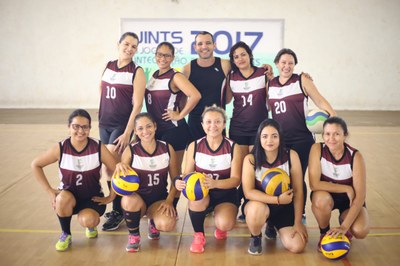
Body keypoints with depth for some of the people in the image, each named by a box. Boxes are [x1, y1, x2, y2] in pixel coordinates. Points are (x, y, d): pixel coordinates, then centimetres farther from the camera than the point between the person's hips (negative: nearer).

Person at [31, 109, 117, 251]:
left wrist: (110, 197, -10)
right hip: (69, 198, 1)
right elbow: (36, 165, -2)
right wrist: (49, 190, -8)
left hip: (93, 197, -1)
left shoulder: (99, 148, -16)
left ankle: (92, 224, 11)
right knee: (63, 198, -34)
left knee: (87, 220, -31)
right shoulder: (60, 148, -14)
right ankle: (65, 234, -5)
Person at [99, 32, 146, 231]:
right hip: (104, 123, 6)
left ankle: (117, 211, 3)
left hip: (122, 125, -6)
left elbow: (138, 105, -13)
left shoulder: (137, 72, -8)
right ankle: (118, 205, 23)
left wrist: (127, 133, -19)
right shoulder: (108, 66, 7)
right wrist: (100, 117, 15)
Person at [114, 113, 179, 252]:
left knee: (167, 224, -29)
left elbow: (175, 179, 3)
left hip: (159, 199, 1)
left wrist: (169, 200, -11)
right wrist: (119, 167, -28)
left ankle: (153, 222, 13)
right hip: (137, 198, -1)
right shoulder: (130, 150, -9)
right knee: (130, 201, -38)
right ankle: (133, 236, -5)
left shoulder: (167, 148, -4)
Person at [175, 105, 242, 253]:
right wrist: (180, 182, -30)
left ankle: (220, 227, 13)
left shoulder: (233, 147, -8)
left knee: (225, 224, -29)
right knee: (196, 197, -36)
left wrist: (215, 183, -35)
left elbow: (236, 179, -14)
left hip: (225, 194, -1)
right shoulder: (194, 146, -4)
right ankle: (199, 235, -7)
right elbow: (187, 174, -4)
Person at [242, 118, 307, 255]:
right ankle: (255, 238, -3)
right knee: (257, 209, -38)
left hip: (285, 207, 2)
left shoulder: (291, 155, -13)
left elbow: (298, 191, -9)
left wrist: (297, 223, -10)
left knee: (297, 246, -15)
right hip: (259, 205, -2)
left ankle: (273, 227, 20)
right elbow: (248, 192, -21)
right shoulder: (250, 159, -15)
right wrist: (277, 199, -30)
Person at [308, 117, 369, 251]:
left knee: (360, 231, -26)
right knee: (320, 200, -36)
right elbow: (314, 184, -27)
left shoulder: (355, 156, -22)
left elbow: (360, 196, -24)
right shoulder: (317, 149, -21)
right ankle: (324, 233, -4)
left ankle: (343, 221, 12)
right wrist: (347, 189, -26)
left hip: (349, 199, 0)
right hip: (326, 196, 0)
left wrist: (344, 226, -32)